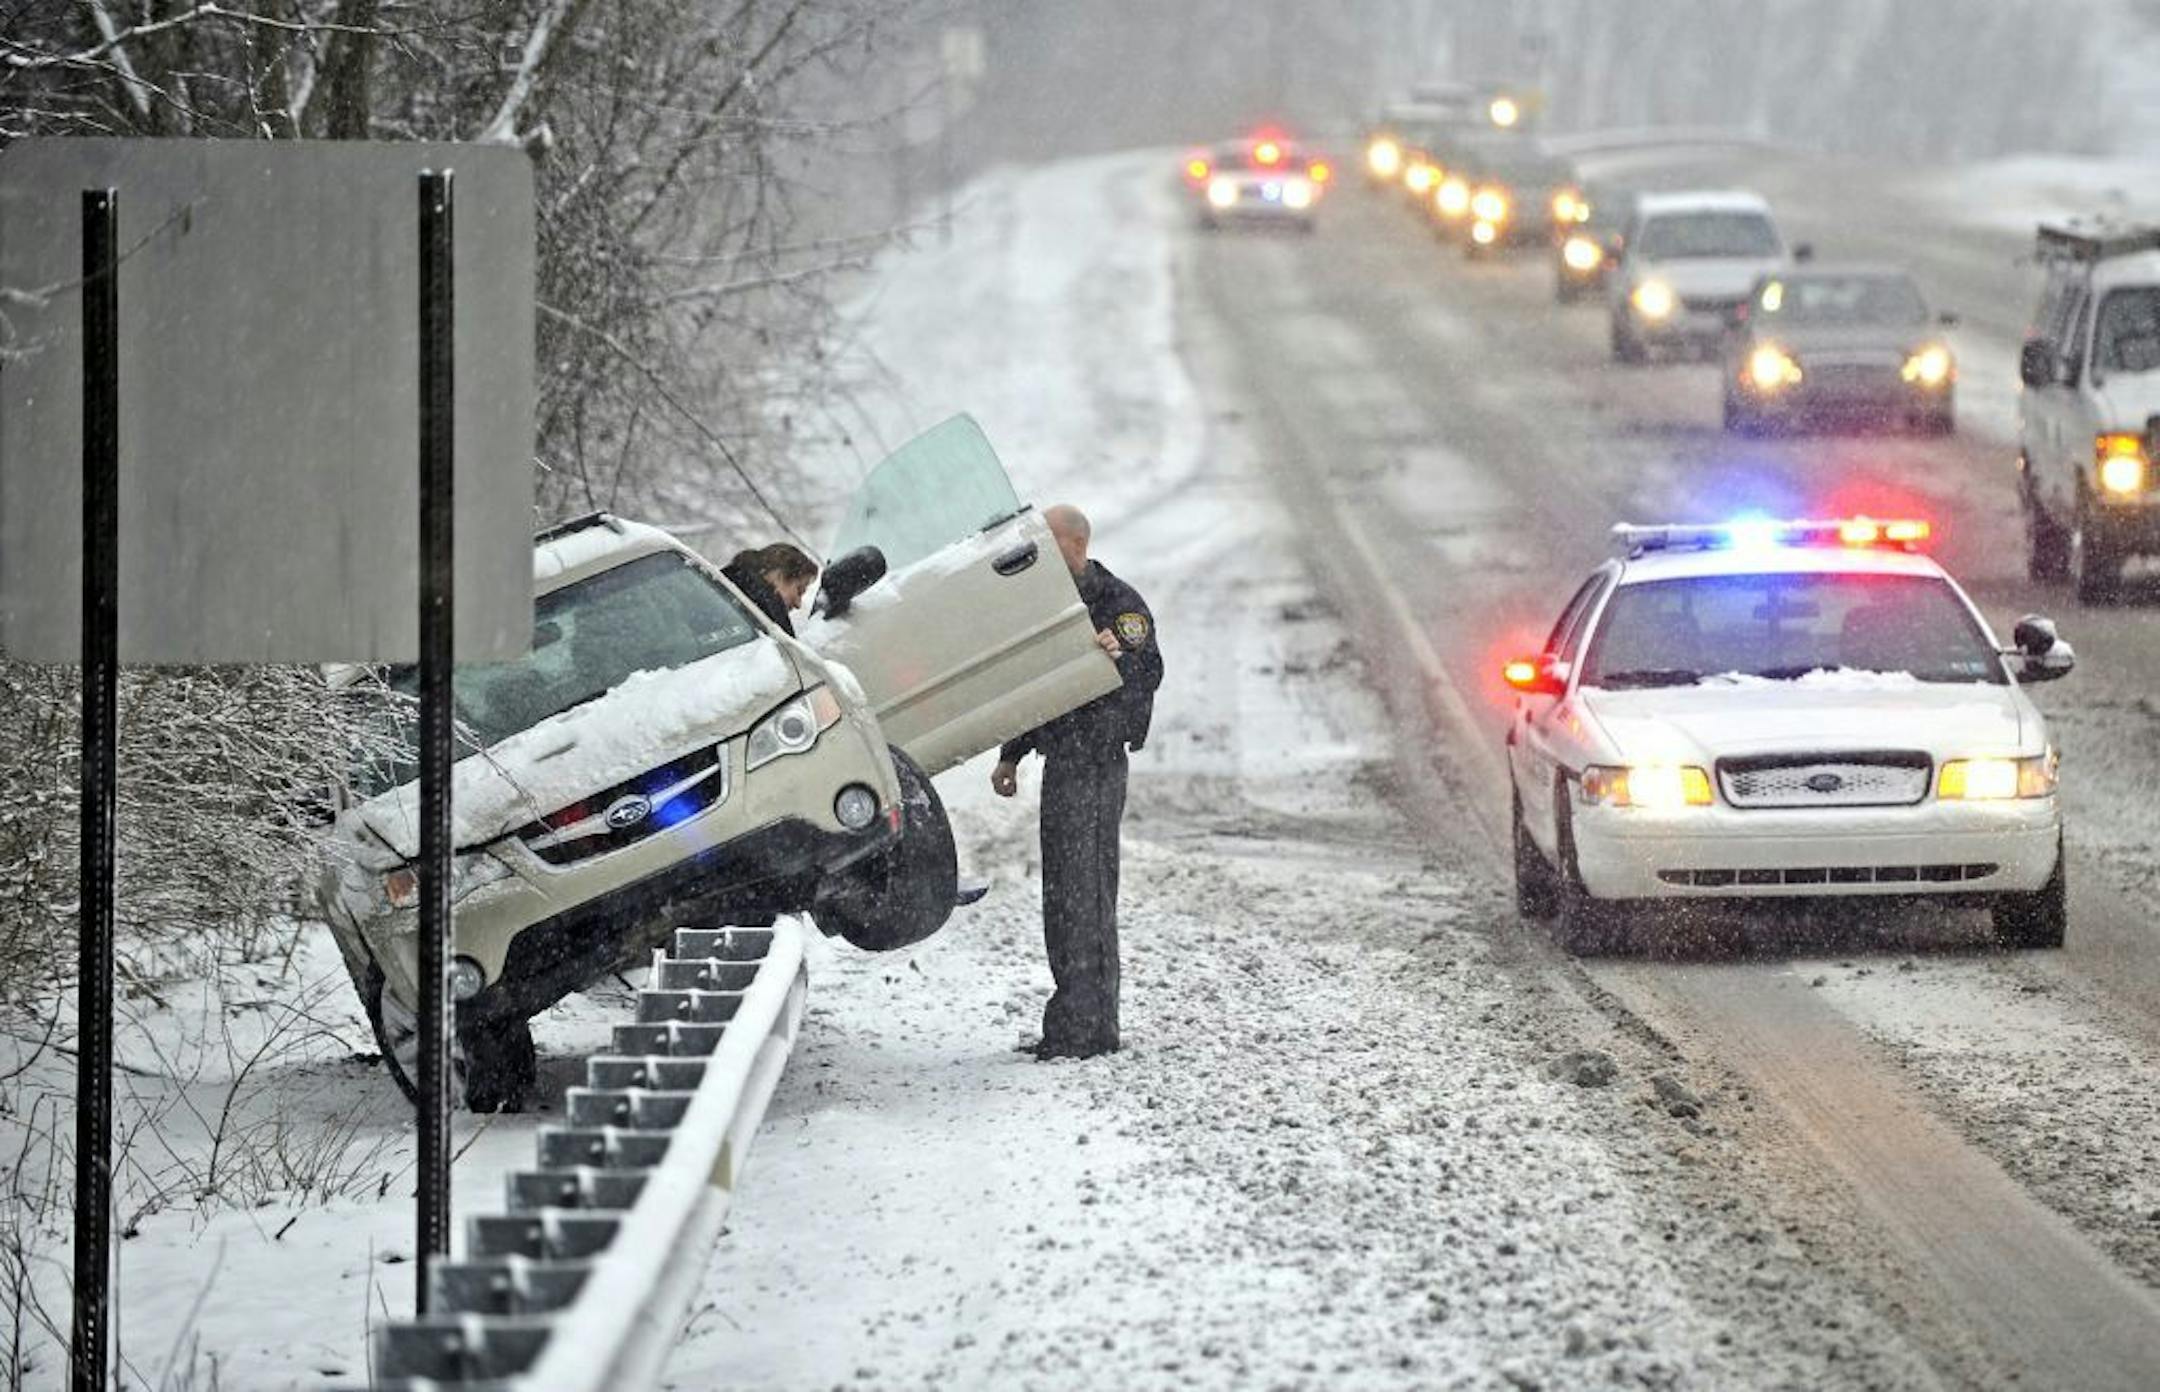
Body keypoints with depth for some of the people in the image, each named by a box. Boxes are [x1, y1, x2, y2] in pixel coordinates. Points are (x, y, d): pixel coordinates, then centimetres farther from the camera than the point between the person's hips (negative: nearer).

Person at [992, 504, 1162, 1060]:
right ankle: (1076, 1025, 16)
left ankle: (1085, 1026, -11)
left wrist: (1120, 656, -45)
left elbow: (1148, 674, -23)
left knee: (1084, 891, -11)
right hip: (1061, 759, 9)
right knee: (1063, 893, 11)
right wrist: (1011, 756, 25)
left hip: (1096, 760, -9)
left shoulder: (1118, 603, -10)